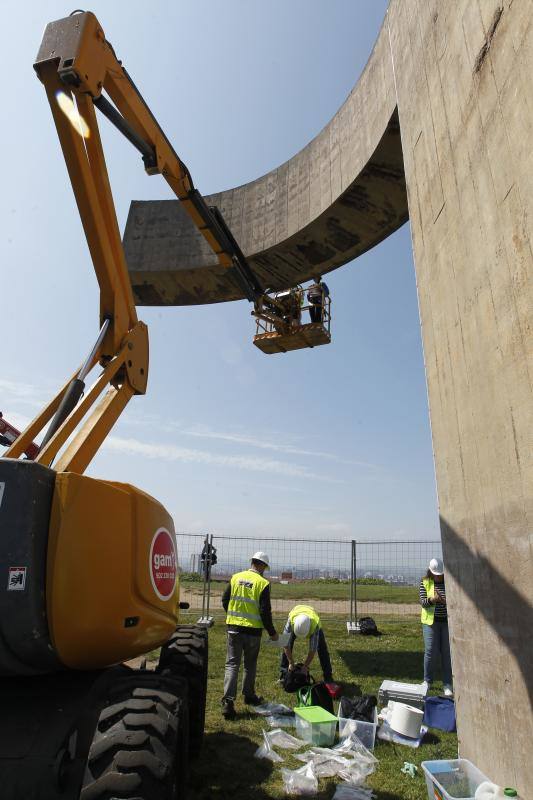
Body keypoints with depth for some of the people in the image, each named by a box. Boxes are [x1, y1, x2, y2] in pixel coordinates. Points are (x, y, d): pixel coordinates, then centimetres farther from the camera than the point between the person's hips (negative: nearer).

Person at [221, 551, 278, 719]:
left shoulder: (235, 578, 1)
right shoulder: (263, 583, -10)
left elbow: (225, 600, 7)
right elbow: (265, 611, -10)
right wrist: (272, 633, 2)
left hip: (233, 628, 2)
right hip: (253, 630, -2)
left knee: (232, 664, 6)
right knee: (250, 665, 17)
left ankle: (228, 701, -4)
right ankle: (249, 696, 32)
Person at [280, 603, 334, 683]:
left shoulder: (315, 625, -43)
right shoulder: (291, 621, -42)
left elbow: (312, 650, -30)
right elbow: (286, 645, -29)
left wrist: (306, 665, -23)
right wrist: (291, 662, -23)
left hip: (312, 622, -1)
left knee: (322, 649, -9)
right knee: (286, 647, -9)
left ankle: (328, 677, 3)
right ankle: (283, 675, 6)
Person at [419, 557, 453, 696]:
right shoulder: (425, 582, -1)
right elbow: (422, 601, -6)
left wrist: (447, 601, -21)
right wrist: (431, 600, -27)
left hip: (448, 621, 1)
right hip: (431, 621, 0)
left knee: (447, 652, 4)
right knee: (430, 652, 1)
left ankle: (447, 684, 17)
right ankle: (427, 681, 19)